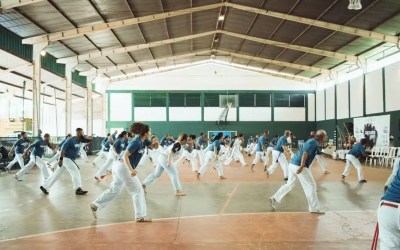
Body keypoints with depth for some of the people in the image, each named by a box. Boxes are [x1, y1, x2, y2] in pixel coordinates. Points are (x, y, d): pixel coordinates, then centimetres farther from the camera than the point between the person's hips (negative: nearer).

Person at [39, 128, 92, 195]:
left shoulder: (80, 139, 4)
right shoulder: (71, 140, -19)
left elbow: (89, 140, 2)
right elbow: (63, 148, -21)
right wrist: (61, 159, -25)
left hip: (70, 159, 9)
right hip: (66, 158, -9)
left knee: (57, 174, 12)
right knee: (75, 172, -11)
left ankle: (44, 186, 20)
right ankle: (78, 189, -11)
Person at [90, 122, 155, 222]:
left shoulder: (143, 141, 7)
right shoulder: (136, 142, -19)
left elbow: (154, 146, 12)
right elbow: (125, 155, -25)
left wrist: (156, 143, -13)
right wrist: (131, 170, -35)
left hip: (119, 166, 10)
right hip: (124, 167, -10)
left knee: (114, 190, 19)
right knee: (138, 191, -2)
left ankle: (95, 205, 24)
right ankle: (140, 216, 3)